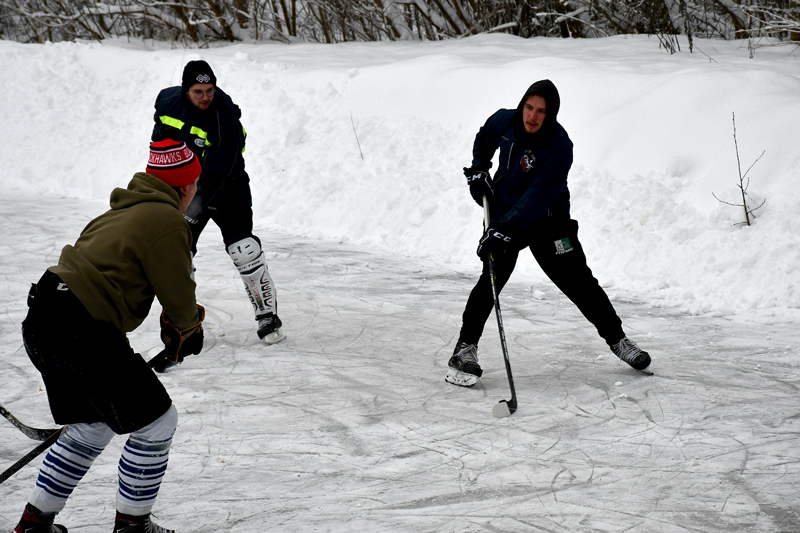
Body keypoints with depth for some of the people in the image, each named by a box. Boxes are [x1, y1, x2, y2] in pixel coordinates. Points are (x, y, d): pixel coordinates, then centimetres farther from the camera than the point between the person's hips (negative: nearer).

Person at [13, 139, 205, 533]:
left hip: (41, 322, 10)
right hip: (80, 332, -10)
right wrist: (189, 328, 16)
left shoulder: (124, 211, 20)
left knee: (91, 427, 24)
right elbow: (178, 298, -8)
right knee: (156, 421, 4)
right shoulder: (167, 222, -10)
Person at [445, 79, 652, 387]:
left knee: (578, 282, 2)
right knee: (492, 278, -19)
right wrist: (478, 170, 2)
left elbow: (537, 198, -36)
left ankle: (616, 338, 21)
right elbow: (484, 140, 17)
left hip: (548, 220, -2)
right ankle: (465, 347, -15)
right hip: (503, 212, 2)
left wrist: (506, 229, -45)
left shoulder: (559, 148, -26)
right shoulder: (504, 122, -10)